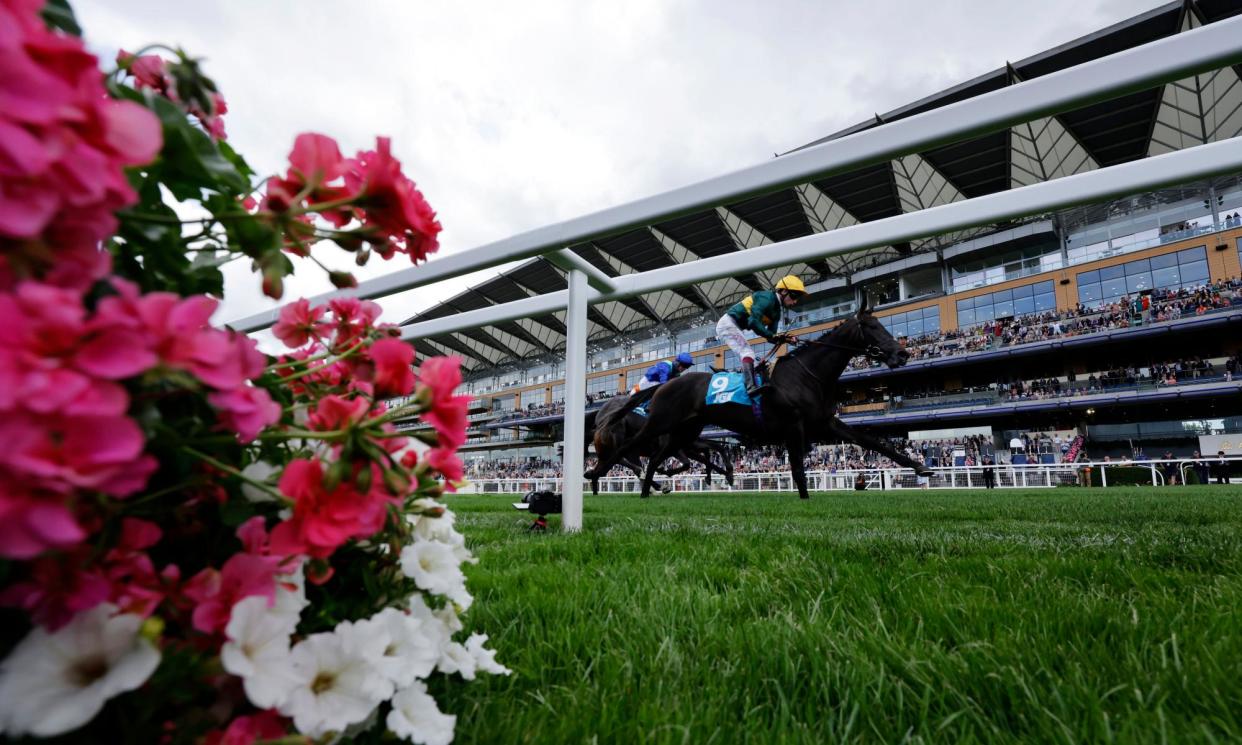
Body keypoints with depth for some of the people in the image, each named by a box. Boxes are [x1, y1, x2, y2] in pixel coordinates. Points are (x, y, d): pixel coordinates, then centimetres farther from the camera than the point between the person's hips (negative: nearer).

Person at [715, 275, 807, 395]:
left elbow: (771, 337, 8)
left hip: (733, 326, 10)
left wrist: (782, 338, -11)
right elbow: (753, 322, -28)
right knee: (748, 352, -22)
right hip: (728, 323, -10)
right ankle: (751, 387, -37)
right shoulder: (767, 298, -16)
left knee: (746, 356, 10)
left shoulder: (778, 311, 12)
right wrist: (773, 335, -27)